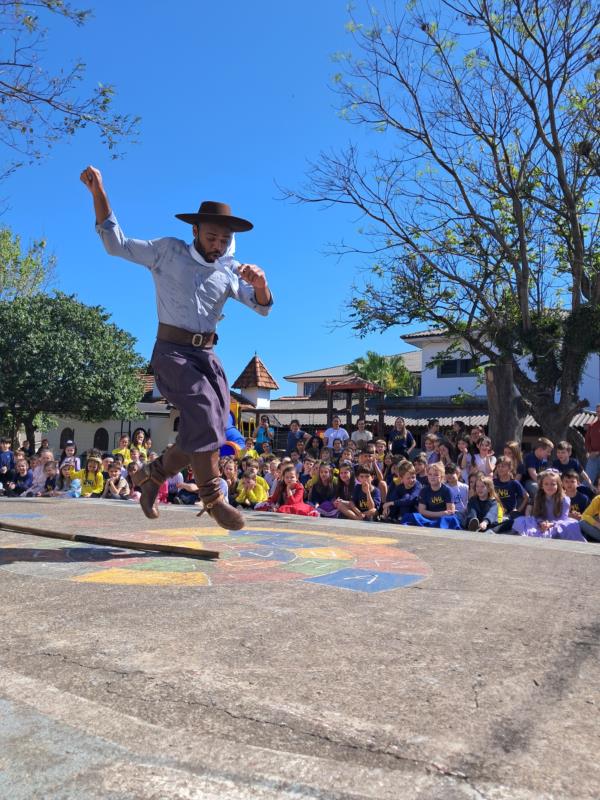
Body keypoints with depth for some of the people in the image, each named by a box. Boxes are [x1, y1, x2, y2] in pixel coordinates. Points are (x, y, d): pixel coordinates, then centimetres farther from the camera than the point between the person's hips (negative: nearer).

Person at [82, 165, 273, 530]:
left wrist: (260, 284, -24)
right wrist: (99, 192, -5)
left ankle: (152, 474, 22)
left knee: (210, 431, 0)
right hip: (172, 351, -5)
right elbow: (116, 243, 5)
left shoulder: (232, 270, 9)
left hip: (207, 354, 5)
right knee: (203, 409, -28)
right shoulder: (167, 251, 3)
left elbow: (263, 306, -1)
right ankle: (212, 496, -19)